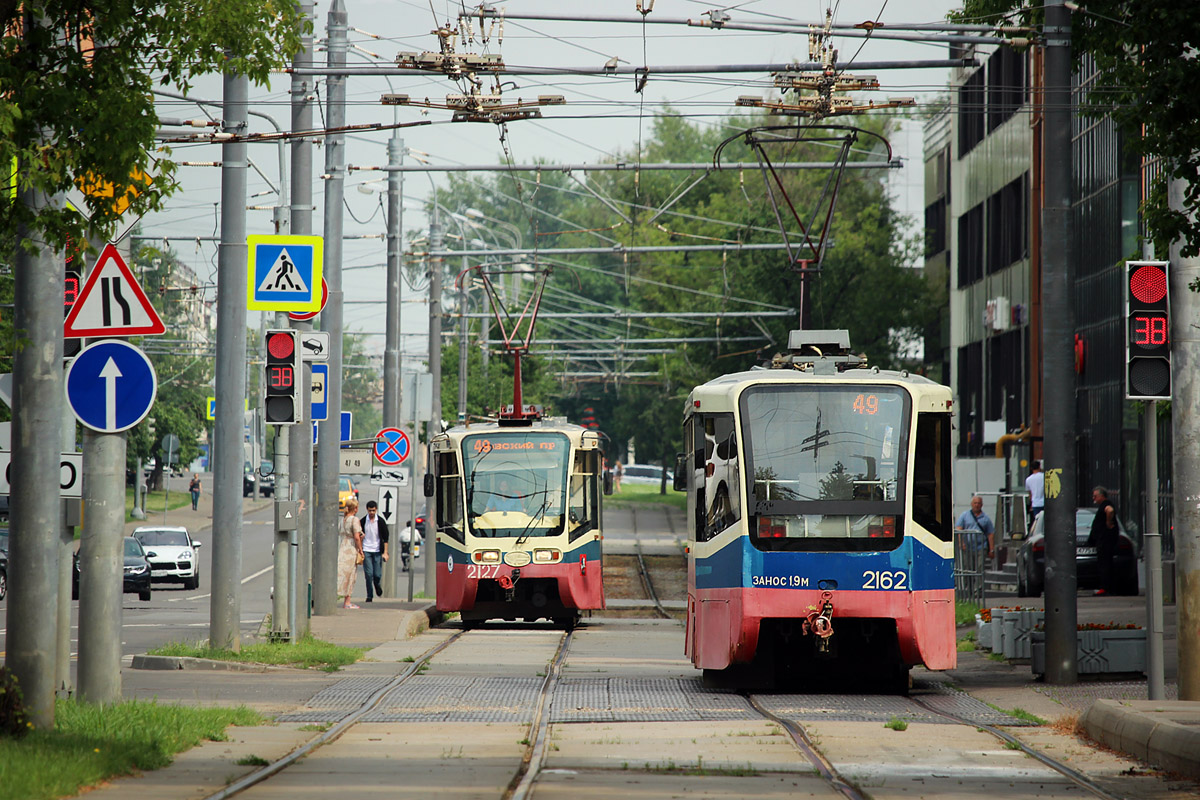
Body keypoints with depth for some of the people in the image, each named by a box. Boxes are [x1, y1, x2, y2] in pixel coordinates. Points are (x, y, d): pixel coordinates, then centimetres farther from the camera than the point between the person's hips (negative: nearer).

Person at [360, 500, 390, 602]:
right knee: (368, 574, -6)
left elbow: (385, 538, 0)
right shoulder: (363, 521, 2)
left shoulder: (380, 521, -1)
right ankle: (369, 596, 2)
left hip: (377, 551, -1)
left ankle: (377, 586, 31)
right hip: (366, 551, 1)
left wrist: (385, 552, -5)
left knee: (377, 574, -2)